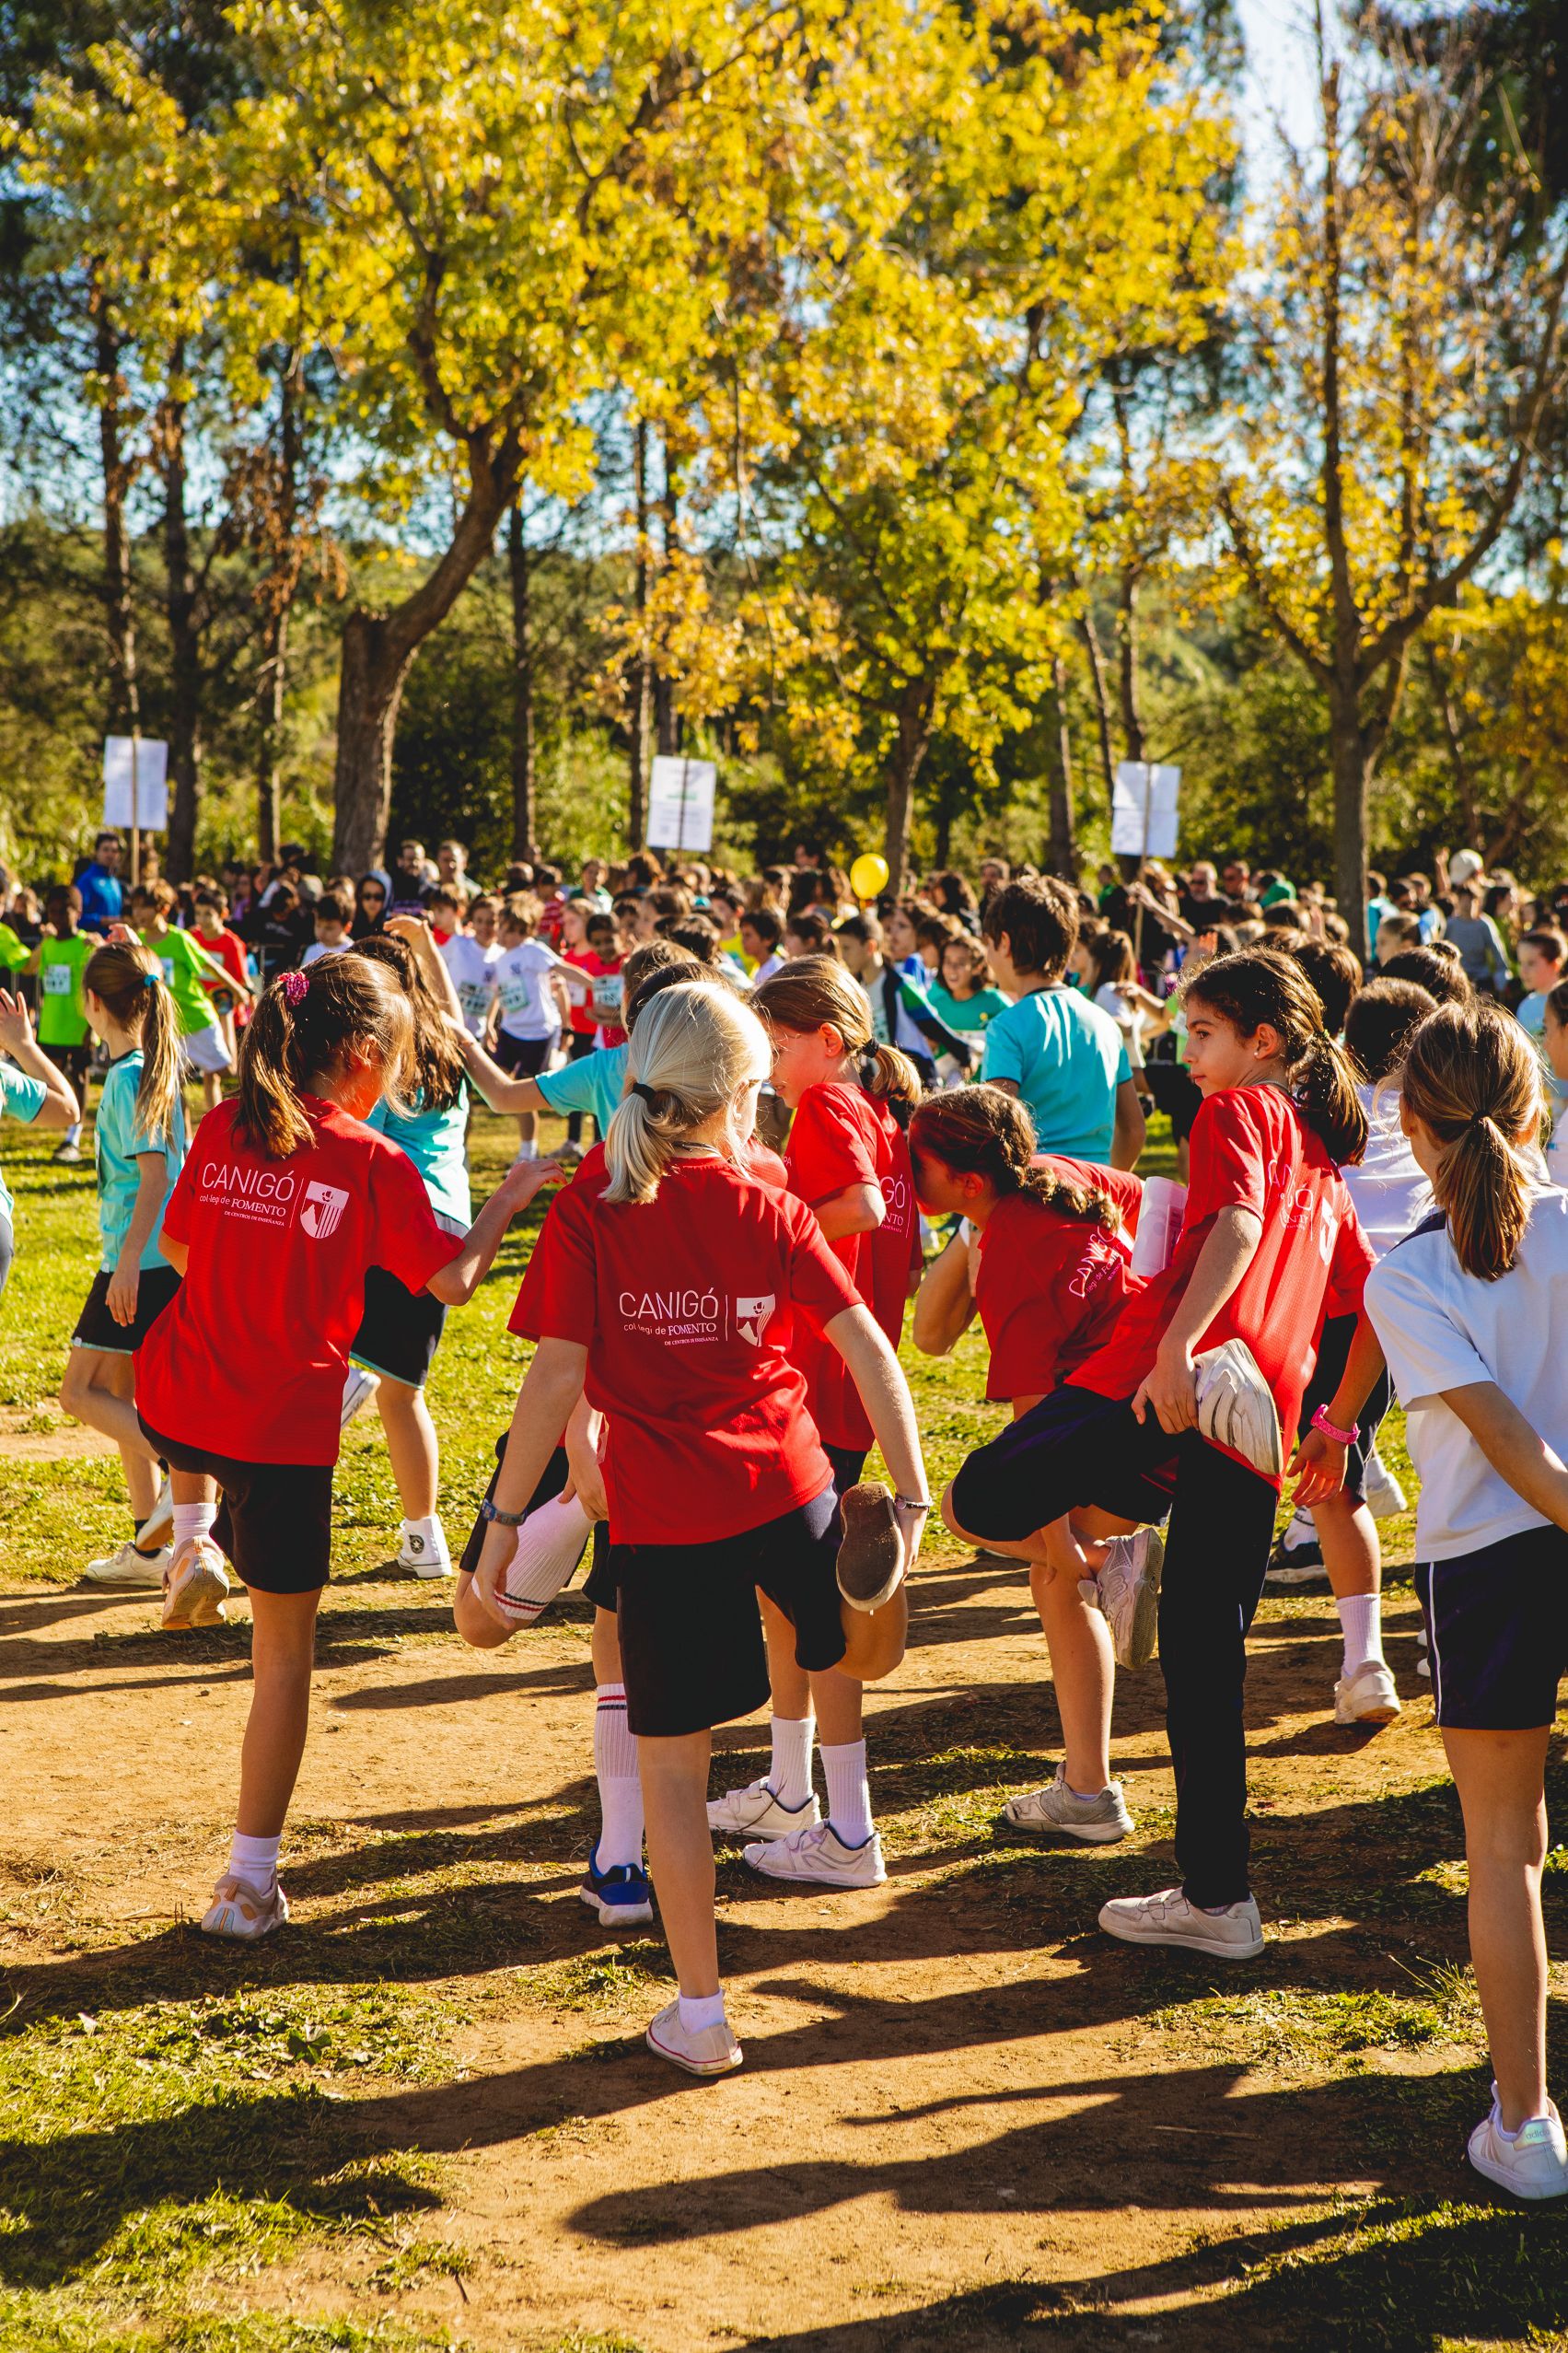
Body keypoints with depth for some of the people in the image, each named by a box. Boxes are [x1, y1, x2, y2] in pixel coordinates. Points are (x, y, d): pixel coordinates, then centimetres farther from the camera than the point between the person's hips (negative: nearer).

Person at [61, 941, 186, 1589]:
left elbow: (154, 1173, -23)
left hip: (139, 1258, -10)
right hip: (161, 1256, 10)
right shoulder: (159, 1060, 6)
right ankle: (151, 1544, 15)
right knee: (116, 1395, 14)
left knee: (79, 1393, -3)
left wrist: (128, 1262, -24)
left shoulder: (127, 1075, -17)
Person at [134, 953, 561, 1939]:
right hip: (285, 1428, -4)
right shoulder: (375, 1163, -11)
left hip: (175, 1406, 4)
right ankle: (252, 1877, 9)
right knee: (285, 1645, 8)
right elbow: (453, 1281, -7)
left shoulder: (224, 1130, 2)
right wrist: (506, 1203, 8)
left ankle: (195, 1536, 21)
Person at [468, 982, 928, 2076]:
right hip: (784, 1486, 2)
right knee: (869, 1653, 32)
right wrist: (911, 1497, 1)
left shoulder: (587, 1213, -5)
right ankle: (865, 1566, -1)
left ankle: (701, 2014, 11)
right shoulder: (769, 1211, 1)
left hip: (662, 1515, -1)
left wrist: (505, 1517, -4)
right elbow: (868, 1348, -4)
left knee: (673, 1762, 8)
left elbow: (557, 1378, -9)